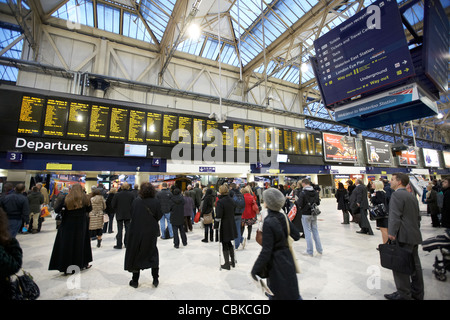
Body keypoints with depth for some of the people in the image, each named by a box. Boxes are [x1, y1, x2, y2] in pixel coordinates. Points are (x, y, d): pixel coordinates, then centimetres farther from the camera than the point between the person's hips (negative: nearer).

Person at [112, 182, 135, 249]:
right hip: (128, 214, 1)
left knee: (120, 229, 6)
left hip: (119, 214, -1)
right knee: (127, 229, 11)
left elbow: (113, 205, -5)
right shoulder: (131, 194, -7)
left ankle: (119, 244, 10)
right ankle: (127, 243, 17)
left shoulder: (117, 194, -10)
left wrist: (117, 210, 12)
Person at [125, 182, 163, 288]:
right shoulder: (156, 202, -14)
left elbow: (131, 215, -2)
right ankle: (155, 279, 20)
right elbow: (159, 216, -8)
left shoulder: (136, 201, -12)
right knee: (153, 254, 15)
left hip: (137, 232, 0)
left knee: (136, 255, 15)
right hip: (151, 232, 0)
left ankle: (135, 281, 26)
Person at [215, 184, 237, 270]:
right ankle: (233, 261, 32)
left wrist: (215, 225, -9)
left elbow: (218, 216, -21)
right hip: (231, 225, 7)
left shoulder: (220, 201, -20)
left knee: (225, 245, 7)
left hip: (223, 226, -7)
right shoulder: (232, 200, 2)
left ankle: (227, 264, 18)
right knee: (229, 243, 21)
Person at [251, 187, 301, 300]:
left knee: (282, 295, 10)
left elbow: (266, 251, -24)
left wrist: (255, 270, -15)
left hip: (277, 263, -7)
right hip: (287, 259, 7)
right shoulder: (283, 217, -6)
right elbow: (296, 236, 4)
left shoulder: (268, 222, -26)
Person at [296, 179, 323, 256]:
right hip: (314, 214, 6)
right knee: (315, 231, 16)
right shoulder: (315, 192, 1)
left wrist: (297, 201, 1)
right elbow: (318, 202, 9)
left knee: (308, 232, 3)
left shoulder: (303, 193, -18)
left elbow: (299, 204, -19)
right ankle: (319, 250, 26)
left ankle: (309, 251, 11)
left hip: (306, 215, -5)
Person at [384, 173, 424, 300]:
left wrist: (392, 233, -20)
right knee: (414, 264, 17)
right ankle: (417, 292, 29)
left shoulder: (396, 195, -14)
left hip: (403, 237, -10)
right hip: (415, 236, 10)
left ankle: (403, 294, 6)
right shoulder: (412, 196, 16)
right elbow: (418, 216, 20)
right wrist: (416, 230, 25)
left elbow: (395, 216, -21)